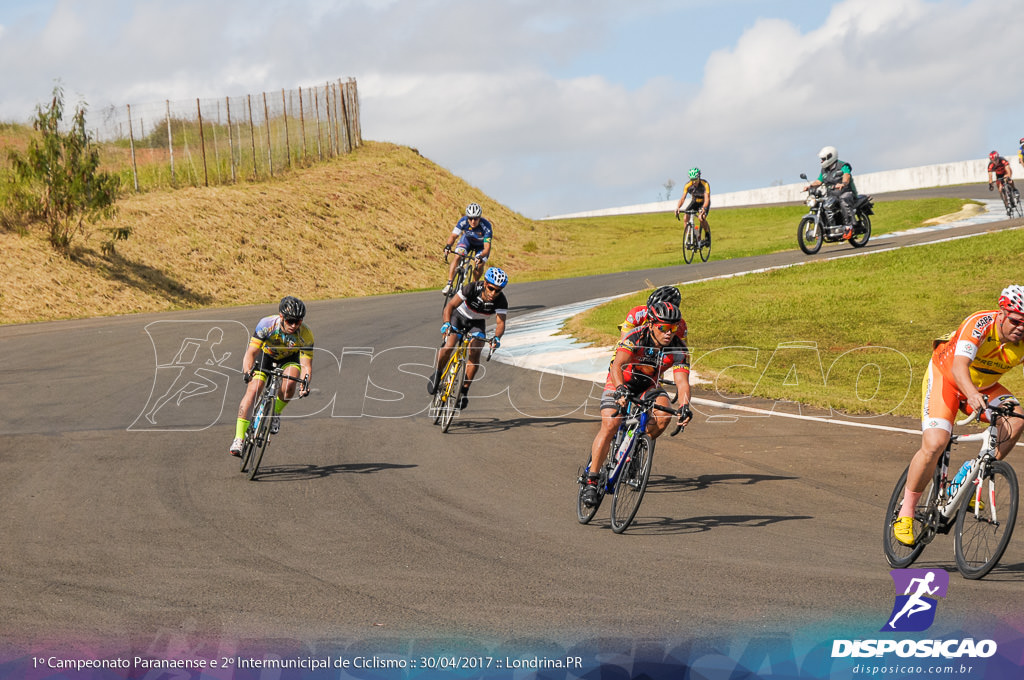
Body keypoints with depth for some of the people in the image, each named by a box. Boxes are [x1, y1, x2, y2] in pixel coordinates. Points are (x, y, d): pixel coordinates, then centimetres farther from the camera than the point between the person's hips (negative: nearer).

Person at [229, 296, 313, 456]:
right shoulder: (267, 324, -34)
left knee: (289, 384, -31)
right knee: (253, 390, -19)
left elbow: (306, 365, -28)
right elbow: (251, 353, -34)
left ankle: (276, 413, 1)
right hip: (265, 355, 0)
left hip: (289, 358, 0)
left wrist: (306, 383, -48)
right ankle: (238, 439, -19)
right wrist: (247, 371, -53)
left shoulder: (306, 335, -30)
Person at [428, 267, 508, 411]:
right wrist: (446, 323, -53)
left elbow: (500, 322, -36)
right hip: (458, 317, -2)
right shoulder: (472, 288, -33)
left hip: (477, 323, 2)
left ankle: (464, 390, -7)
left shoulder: (501, 301, -28)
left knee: (475, 352, -20)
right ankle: (437, 374, 5)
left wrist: (497, 337, -57)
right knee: (448, 347, -23)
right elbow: (450, 305, -35)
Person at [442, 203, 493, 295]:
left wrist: (481, 257, -58)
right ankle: (449, 284, -21)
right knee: (457, 257, -22)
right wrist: (448, 245, -51)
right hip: (467, 240, 2)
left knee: (479, 265, -21)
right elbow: (453, 235, -30)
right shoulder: (463, 221, -31)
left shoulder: (486, 226, -37)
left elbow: (487, 246, -40)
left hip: (481, 245, -2)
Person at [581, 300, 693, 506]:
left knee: (663, 415, -27)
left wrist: (684, 406, -48)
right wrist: (620, 389, -61)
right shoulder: (636, 338, -30)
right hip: (620, 381, -3)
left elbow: (682, 381, -28)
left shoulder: (679, 350, -21)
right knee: (610, 425, -22)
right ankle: (591, 481, -16)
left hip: (648, 385, 3)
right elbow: (616, 365, -42)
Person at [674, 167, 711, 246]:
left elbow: (707, 198, -38)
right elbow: (683, 198, -25)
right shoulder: (688, 185, -21)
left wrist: (703, 209, -56)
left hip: (704, 203, -3)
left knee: (701, 217, -30)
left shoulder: (705, 184, -30)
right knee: (686, 217, -20)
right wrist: (678, 208, -44)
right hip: (694, 202, 3)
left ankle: (707, 236, -6)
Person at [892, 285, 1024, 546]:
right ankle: (906, 512, -4)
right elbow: (959, 366, -47)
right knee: (934, 445, -22)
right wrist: (971, 395, -67)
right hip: (945, 377, -5)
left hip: (983, 387, 5)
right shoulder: (980, 325, -33)